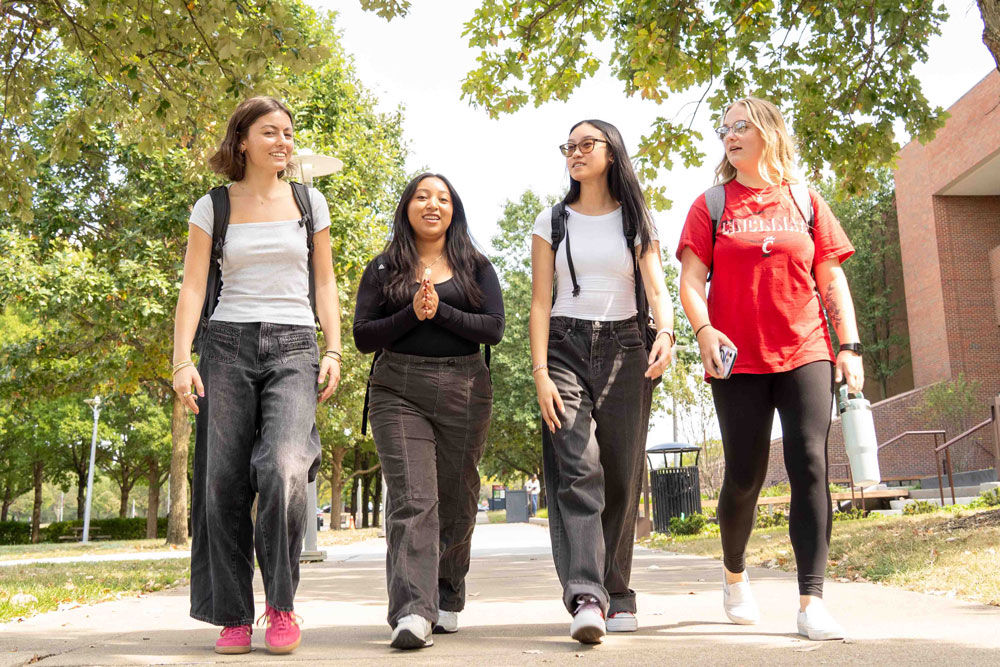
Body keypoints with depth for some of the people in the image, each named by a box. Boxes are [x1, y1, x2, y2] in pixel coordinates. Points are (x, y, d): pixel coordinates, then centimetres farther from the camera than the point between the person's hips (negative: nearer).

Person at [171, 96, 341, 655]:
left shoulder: (310, 202, 12)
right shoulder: (213, 207, 9)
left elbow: (325, 283, 14)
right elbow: (194, 287, 3)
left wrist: (334, 350, 2)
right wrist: (182, 359, -9)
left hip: (293, 345, 0)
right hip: (228, 342, 1)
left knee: (282, 467, -21)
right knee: (224, 482, -3)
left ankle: (282, 605, -5)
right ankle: (234, 616, 10)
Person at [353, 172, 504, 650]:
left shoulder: (476, 267, 12)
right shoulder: (383, 269, 11)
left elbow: (494, 328, -1)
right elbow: (363, 336, 2)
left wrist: (440, 311, -12)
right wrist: (412, 314, -11)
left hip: (464, 391, 2)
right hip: (398, 391, -1)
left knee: (456, 499, 7)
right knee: (412, 498, -14)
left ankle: (447, 600, 24)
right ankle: (412, 612, -21)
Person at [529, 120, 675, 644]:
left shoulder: (637, 220, 12)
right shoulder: (552, 221, 11)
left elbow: (656, 288, -1)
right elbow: (541, 302, 4)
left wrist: (665, 332, -23)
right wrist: (540, 371, -9)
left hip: (624, 348, 1)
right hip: (566, 346, -1)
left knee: (621, 475, 0)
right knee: (577, 468, -16)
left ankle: (617, 593, 12)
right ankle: (585, 598, -23)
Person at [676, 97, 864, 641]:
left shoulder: (805, 202, 11)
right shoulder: (711, 205, 8)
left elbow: (831, 280, 10)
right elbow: (691, 279, 1)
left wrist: (850, 345, 1)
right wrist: (703, 330, -17)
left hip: (805, 353, 1)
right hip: (738, 360, -1)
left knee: (809, 466, -10)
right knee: (745, 476, 4)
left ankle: (811, 603, -7)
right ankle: (734, 572, 30)